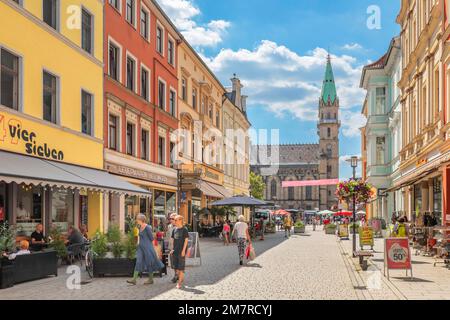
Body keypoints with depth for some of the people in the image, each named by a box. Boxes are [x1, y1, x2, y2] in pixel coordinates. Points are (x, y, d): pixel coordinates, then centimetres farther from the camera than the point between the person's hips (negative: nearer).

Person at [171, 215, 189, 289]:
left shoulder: (184, 229, -8)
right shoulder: (174, 229, 9)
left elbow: (186, 240, -10)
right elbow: (173, 240, 15)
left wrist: (183, 250, -14)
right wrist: (173, 249, 8)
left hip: (181, 251, -6)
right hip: (175, 251, 6)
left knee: (181, 267, -3)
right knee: (176, 266, 11)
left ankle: (180, 282, 1)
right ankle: (181, 278, 26)